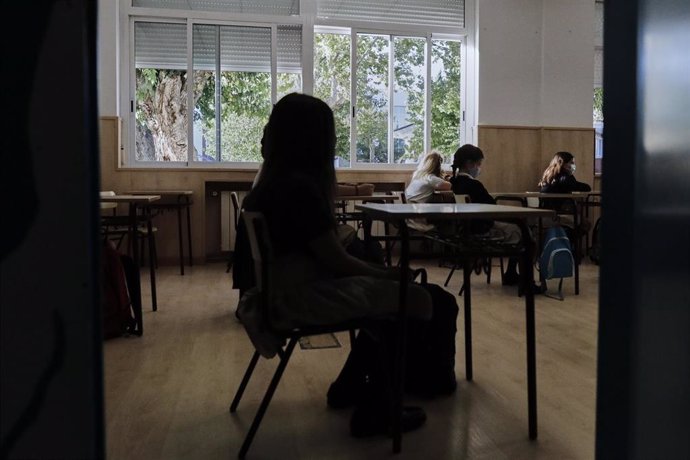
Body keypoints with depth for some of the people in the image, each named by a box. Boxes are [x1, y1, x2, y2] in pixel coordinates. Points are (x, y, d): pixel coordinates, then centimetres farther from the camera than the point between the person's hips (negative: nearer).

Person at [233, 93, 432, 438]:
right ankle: (373, 410, 5)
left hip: (285, 289, 10)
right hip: (299, 297, -10)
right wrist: (388, 274, -2)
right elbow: (336, 260, -17)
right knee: (413, 297, -9)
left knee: (386, 292, 20)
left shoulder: (275, 181, 10)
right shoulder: (300, 187, -20)